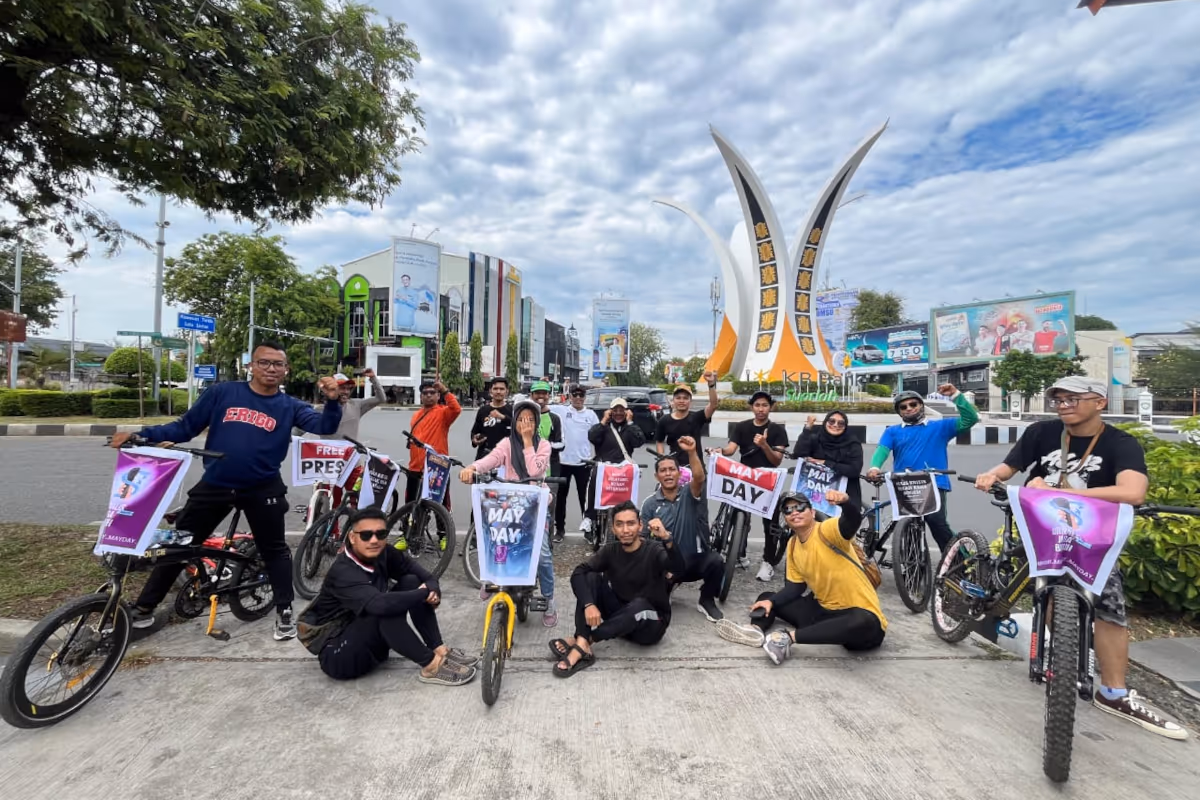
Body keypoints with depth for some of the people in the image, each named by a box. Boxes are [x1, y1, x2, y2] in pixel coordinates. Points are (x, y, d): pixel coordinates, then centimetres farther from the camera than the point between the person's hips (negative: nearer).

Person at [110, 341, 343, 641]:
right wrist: (140, 435, -6)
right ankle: (144, 608, 34)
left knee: (274, 549, 8)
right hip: (214, 486, 2)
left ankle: (285, 612, 21)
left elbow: (324, 426, -17)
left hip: (262, 489, -1)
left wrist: (332, 401, -35)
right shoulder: (223, 392, 0)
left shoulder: (289, 407, -2)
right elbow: (185, 427, 6)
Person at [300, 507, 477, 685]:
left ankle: (439, 651, -12)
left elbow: (426, 577, -8)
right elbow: (379, 604, -46)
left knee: (411, 582, -10)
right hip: (338, 654, -7)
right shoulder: (343, 572, -28)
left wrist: (432, 589, -32)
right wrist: (425, 593, -32)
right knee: (386, 612, -34)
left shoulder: (384, 554, -8)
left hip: (370, 641, 7)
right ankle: (431, 666, -22)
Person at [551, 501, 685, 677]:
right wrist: (589, 604, -35)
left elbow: (680, 570, -36)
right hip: (620, 616, 4)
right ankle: (583, 649, -29)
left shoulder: (654, 550, -15)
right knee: (590, 577, -16)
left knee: (639, 605, -37)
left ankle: (582, 642, -31)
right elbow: (578, 573, -17)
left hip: (651, 623, -4)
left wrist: (667, 539, -54)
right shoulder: (610, 551, -5)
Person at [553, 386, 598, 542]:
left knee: (585, 495, 10)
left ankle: (588, 526, 23)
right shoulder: (561, 411, 0)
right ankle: (559, 528, 24)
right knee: (561, 496, 11)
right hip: (563, 460, 0)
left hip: (583, 462, 0)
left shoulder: (591, 414, 4)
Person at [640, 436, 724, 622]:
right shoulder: (649, 503, -3)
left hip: (696, 559, -1)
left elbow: (699, 478, -32)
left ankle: (706, 601, -1)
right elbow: (643, 538, 1)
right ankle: (669, 584, 20)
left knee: (715, 561, -33)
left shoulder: (690, 494, -7)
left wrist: (692, 452, -48)